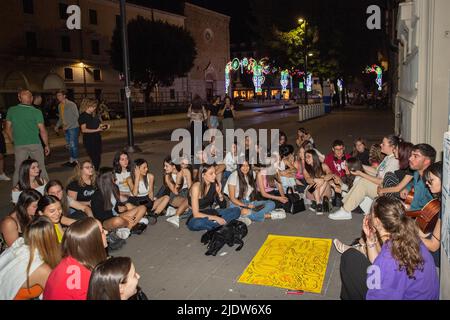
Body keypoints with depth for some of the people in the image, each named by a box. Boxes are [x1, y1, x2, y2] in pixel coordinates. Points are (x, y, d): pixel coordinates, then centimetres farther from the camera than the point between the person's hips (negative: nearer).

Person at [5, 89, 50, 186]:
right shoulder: (36, 112, -9)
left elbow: (7, 129, 5)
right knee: (41, 167, 11)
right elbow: (43, 131, -8)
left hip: (19, 145, 2)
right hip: (35, 144, -1)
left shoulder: (11, 111, 0)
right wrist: (47, 145, 2)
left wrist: (13, 141, 19)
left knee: (18, 170, 12)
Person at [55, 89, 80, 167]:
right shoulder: (60, 106, 11)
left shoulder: (71, 104, -12)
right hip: (66, 129, 7)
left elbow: (76, 116, -15)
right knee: (69, 145, 12)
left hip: (73, 128, -7)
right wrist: (57, 126, 9)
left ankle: (75, 161, 6)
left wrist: (68, 125, -18)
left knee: (73, 145, -5)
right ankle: (71, 160, 20)